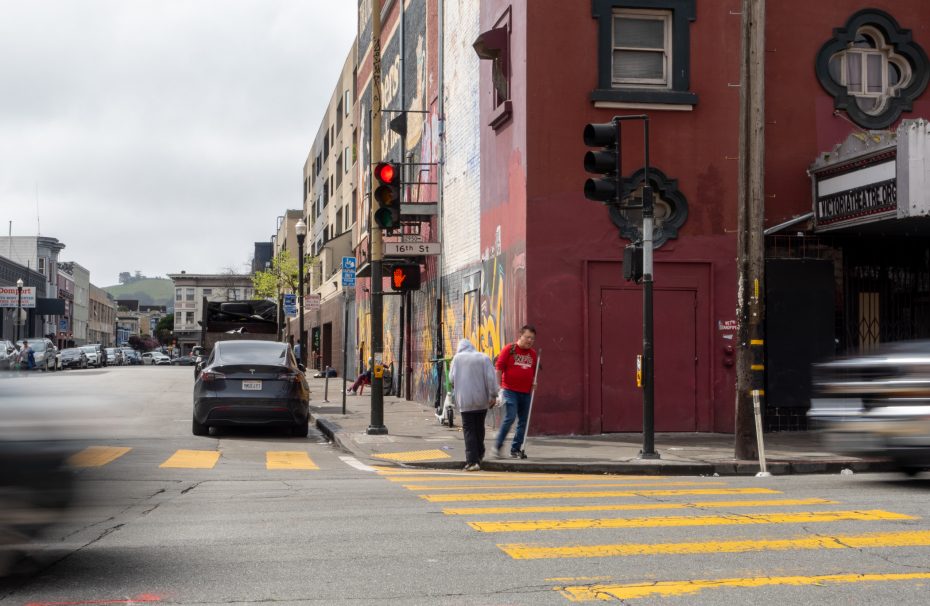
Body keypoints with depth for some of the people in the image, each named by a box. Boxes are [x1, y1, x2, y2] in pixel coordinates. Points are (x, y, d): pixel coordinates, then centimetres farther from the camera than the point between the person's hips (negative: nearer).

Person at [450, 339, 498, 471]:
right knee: (479, 428, 20)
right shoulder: (483, 358, 2)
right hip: (482, 400, 2)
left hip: (465, 400, -2)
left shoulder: (458, 358, 0)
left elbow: (451, 378, 0)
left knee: (469, 430, -1)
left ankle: (472, 461, -10)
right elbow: (491, 378, -6)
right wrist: (493, 395, -4)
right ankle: (479, 455, 31)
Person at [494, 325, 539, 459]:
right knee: (510, 417, -14)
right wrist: (499, 387, -9)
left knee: (523, 421, 5)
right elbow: (499, 368, -4)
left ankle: (515, 449, 15)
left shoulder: (533, 353, 11)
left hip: (526, 392, 5)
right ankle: (498, 445, 1)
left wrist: (533, 385, 9)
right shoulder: (509, 349, -3)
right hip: (510, 391, -5)